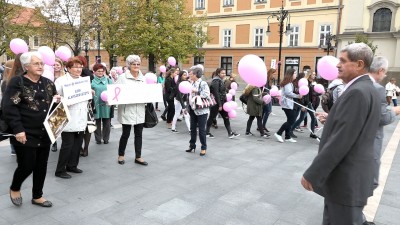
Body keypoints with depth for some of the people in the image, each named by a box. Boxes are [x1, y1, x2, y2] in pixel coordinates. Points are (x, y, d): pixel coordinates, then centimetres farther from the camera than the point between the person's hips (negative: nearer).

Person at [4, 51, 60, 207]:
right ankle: (14, 188, 31)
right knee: (27, 166, -1)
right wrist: (18, 129, -20)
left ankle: (37, 196, 29)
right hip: (25, 134, -5)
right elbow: (9, 107, -14)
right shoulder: (17, 82, -8)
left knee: (41, 166, 12)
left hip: (45, 133, 6)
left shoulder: (48, 83, 9)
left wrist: (58, 100, -3)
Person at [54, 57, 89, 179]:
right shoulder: (61, 80, -6)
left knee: (78, 144, 13)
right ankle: (60, 170, 11)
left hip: (81, 118, 7)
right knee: (67, 145, -2)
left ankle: (72, 165, 29)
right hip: (68, 119, -7)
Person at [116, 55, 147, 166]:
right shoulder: (123, 77, -4)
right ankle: (121, 155, 26)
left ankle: (138, 157, 20)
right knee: (126, 134, 5)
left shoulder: (142, 78, 11)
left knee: (139, 134, 9)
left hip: (140, 110, 4)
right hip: (127, 110, -4)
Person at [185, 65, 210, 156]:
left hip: (201, 110, -7)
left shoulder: (203, 84, -12)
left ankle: (204, 148, 13)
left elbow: (206, 94, -24)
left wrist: (197, 91, -22)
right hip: (193, 109, 7)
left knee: (201, 130, 0)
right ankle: (192, 145, 27)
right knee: (193, 128, 14)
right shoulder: (192, 84, 11)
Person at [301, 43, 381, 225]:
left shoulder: (357, 92, -21)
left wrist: (312, 174, -21)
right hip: (351, 174, 10)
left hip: (346, 178, -10)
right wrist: (331, 120, 13)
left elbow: (341, 140, -26)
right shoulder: (365, 88, 12)